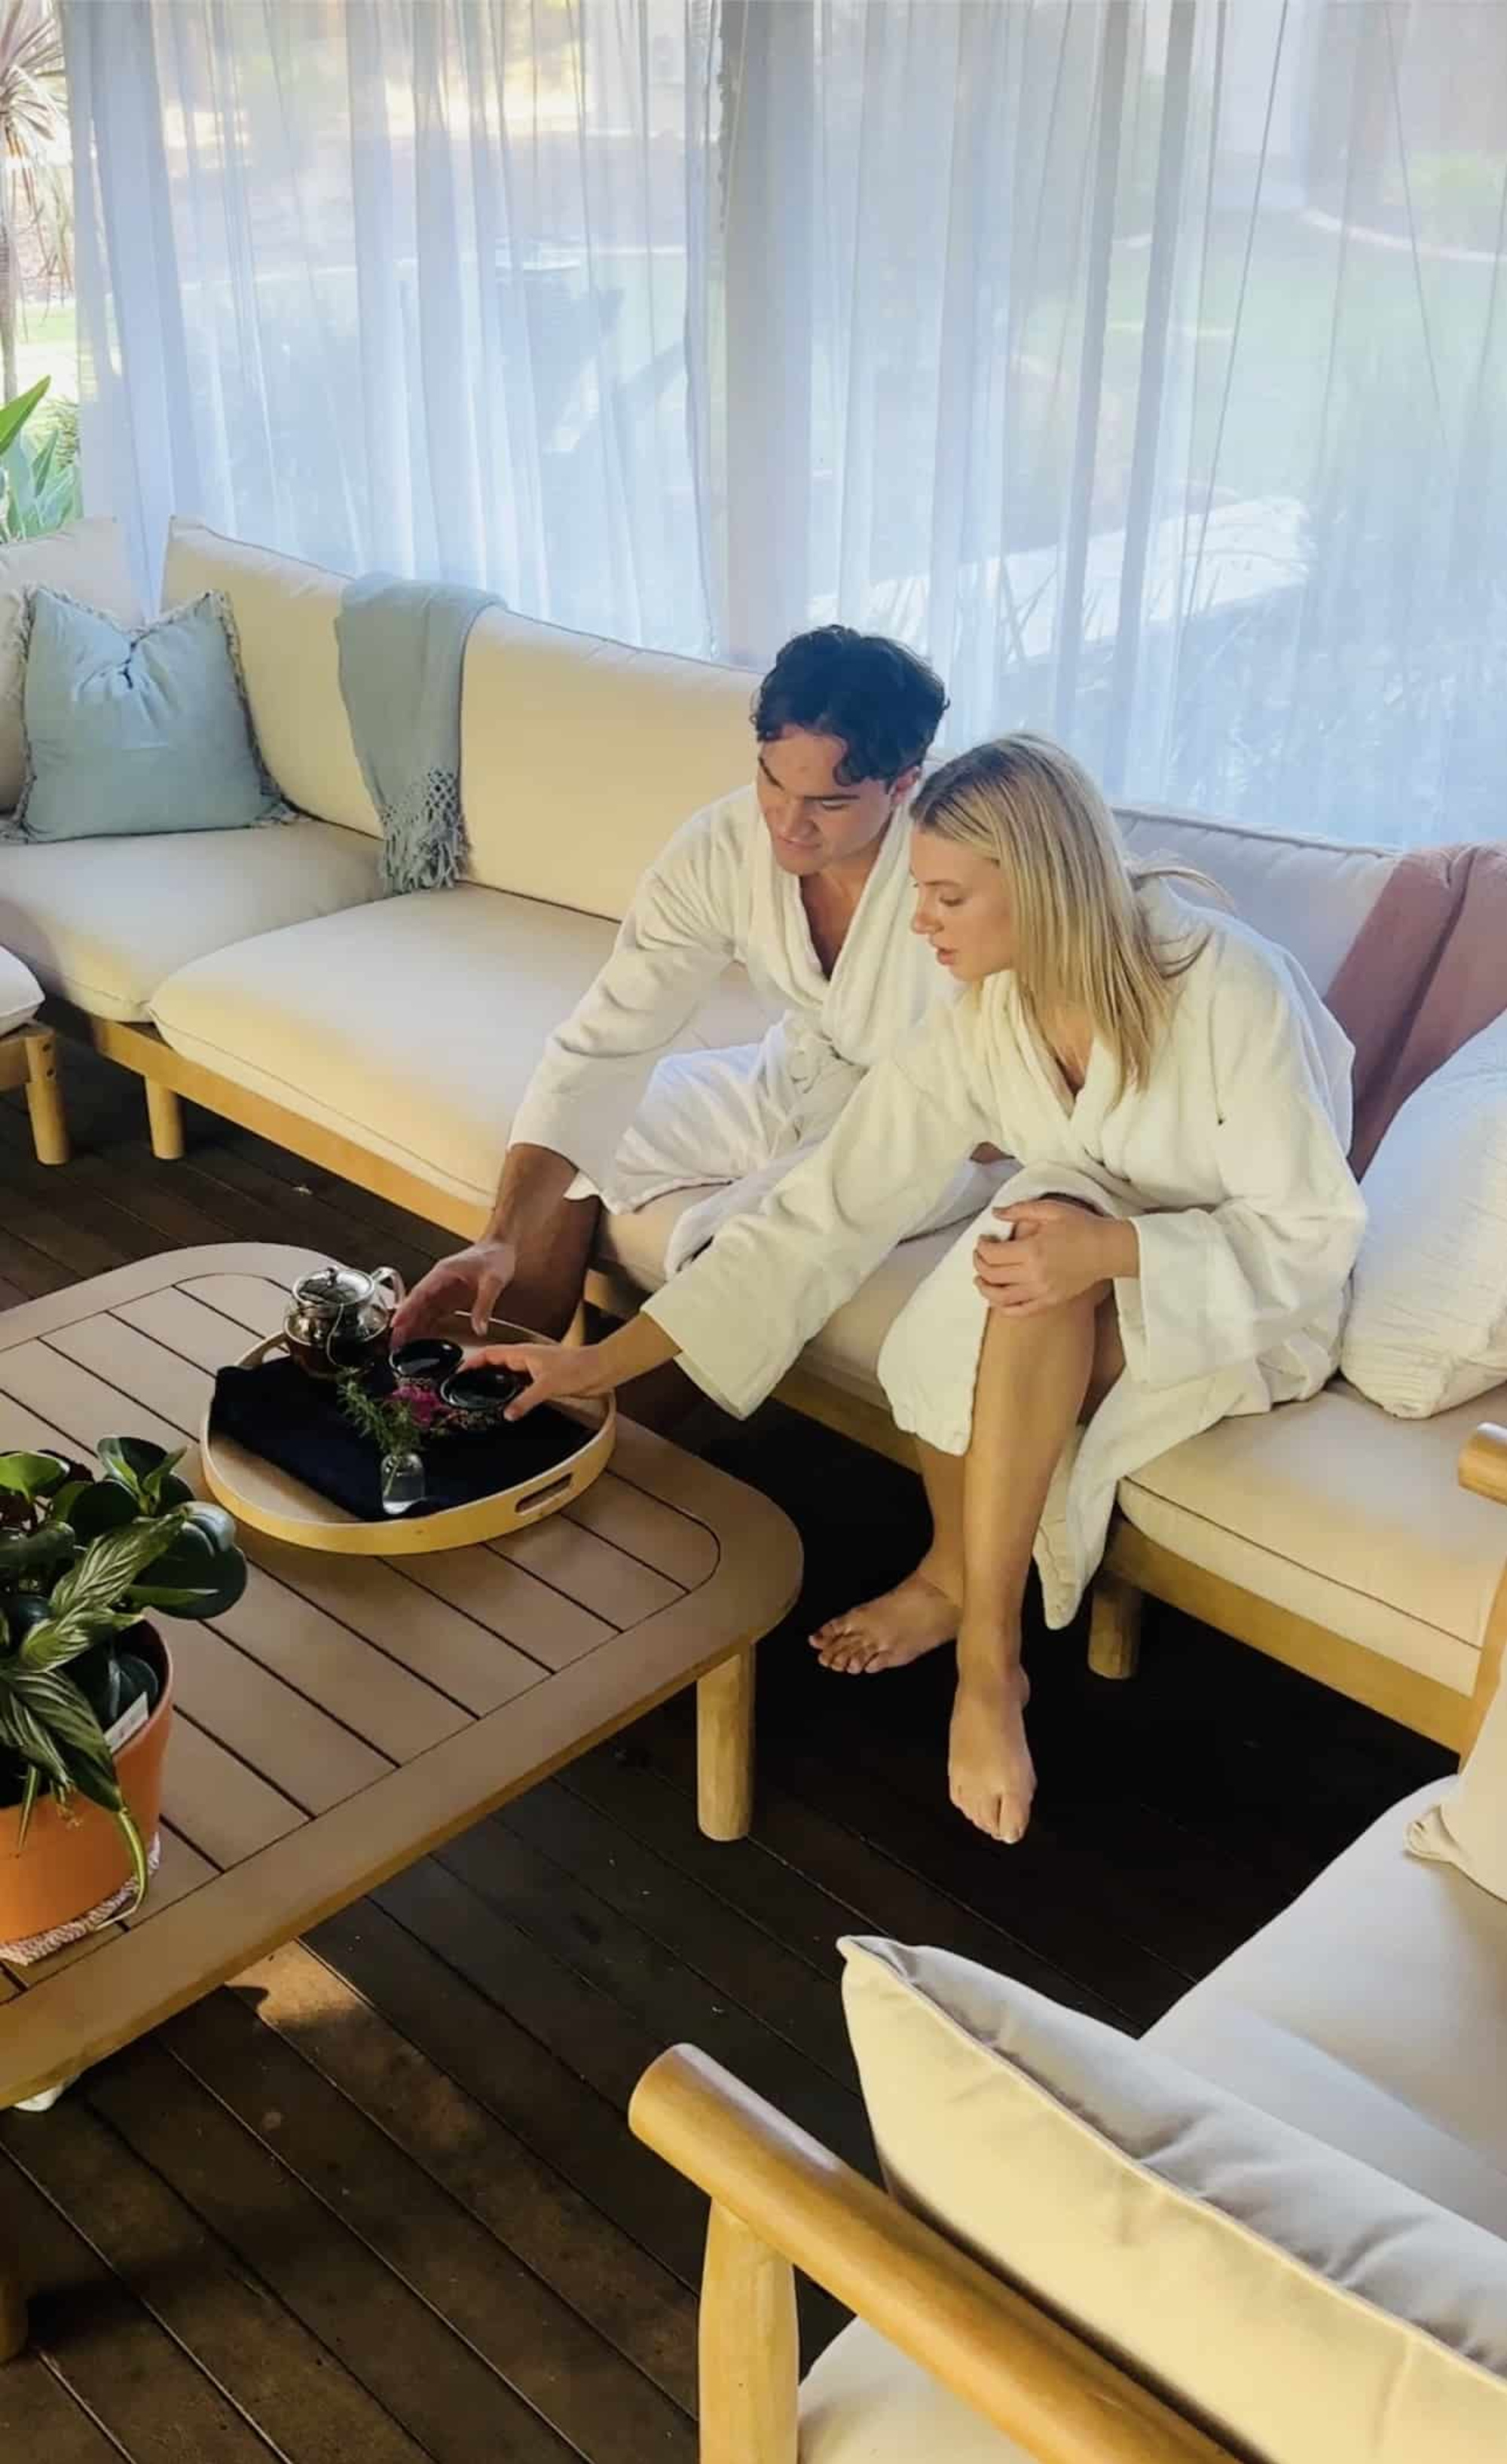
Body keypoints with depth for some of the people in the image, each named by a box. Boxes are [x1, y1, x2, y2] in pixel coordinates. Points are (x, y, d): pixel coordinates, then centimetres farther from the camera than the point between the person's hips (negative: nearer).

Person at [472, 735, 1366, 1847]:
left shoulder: (1228, 990, -27)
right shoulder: (979, 1023, -13)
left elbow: (1316, 1234, -20)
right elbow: (819, 1216, -15)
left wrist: (1114, 1248, -38)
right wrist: (605, 1360, -20)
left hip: (1256, 1307, -4)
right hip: (1086, 1306, 5)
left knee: (1048, 1220, -33)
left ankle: (987, 1658, -23)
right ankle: (956, 1579, -2)